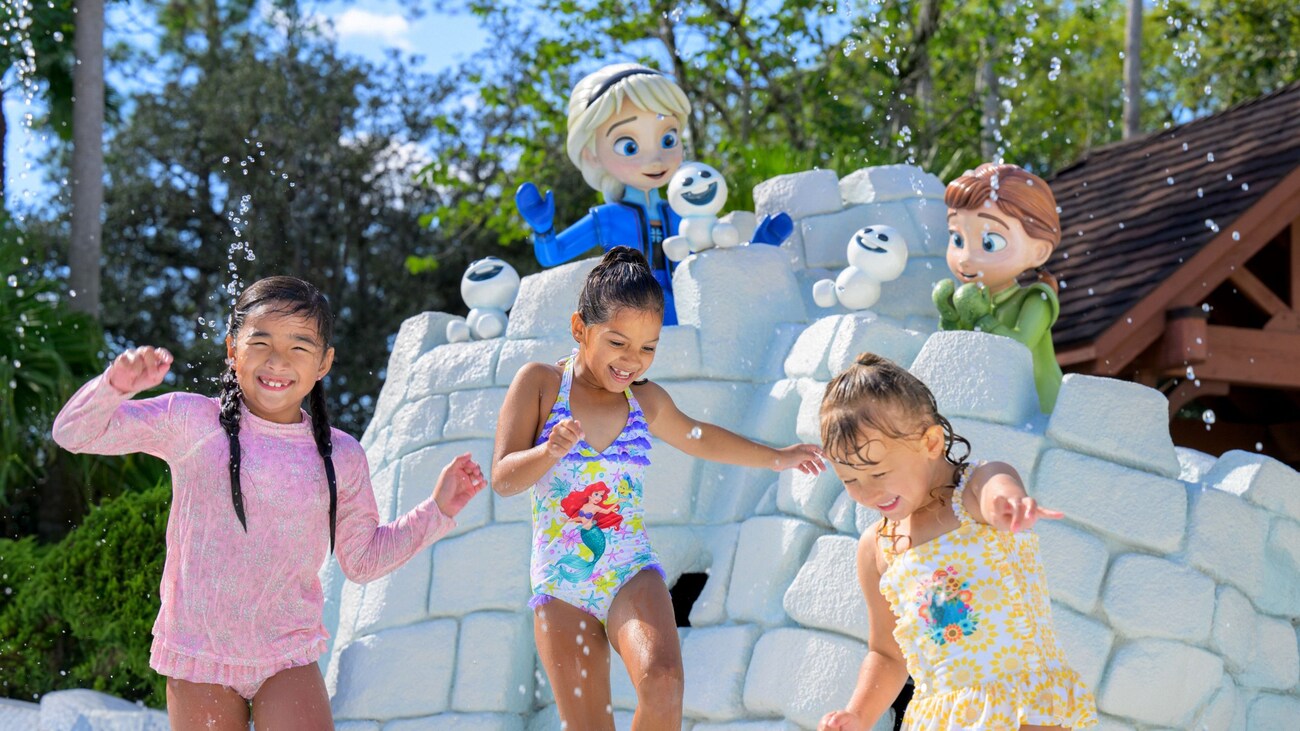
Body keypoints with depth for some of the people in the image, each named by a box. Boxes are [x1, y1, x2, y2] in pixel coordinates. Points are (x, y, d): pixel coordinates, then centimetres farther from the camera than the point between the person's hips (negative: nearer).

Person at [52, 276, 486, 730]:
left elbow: (362, 558, 14)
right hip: (198, 656, -1)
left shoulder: (341, 458, 3)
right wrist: (117, 385, -21)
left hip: (288, 658, 1)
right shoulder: (190, 422, -3)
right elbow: (74, 433, -3)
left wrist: (437, 510, 6)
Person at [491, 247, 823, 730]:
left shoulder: (647, 402, 6)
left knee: (662, 683, -27)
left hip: (631, 573, 2)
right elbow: (503, 479, -10)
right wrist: (551, 451, -30)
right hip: (560, 586, -1)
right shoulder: (539, 383, -3)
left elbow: (698, 438, 28)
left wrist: (777, 457, 39)